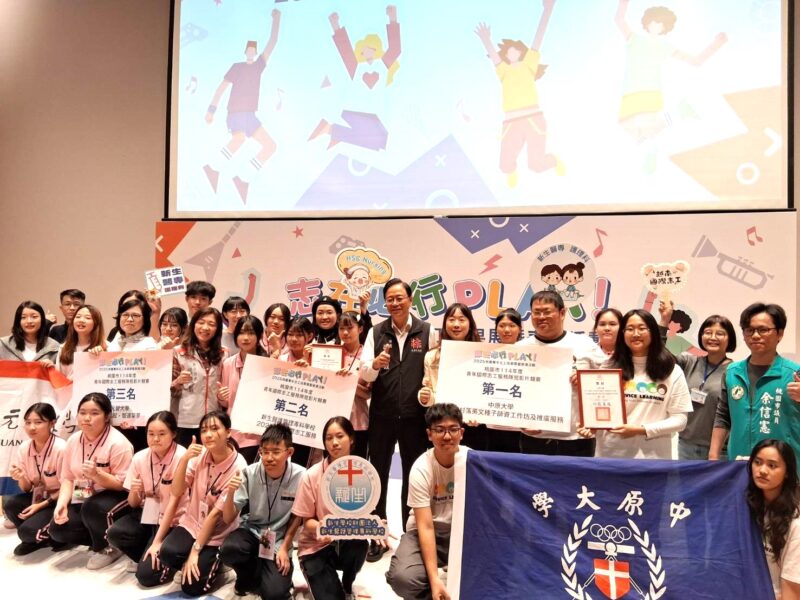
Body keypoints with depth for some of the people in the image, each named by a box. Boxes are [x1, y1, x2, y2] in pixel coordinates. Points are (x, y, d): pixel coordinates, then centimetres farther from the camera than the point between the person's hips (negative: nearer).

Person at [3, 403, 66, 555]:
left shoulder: (61, 449, -22)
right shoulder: (23, 448, -4)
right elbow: (26, 489, 2)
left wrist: (41, 505, -18)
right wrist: (21, 478, -19)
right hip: (37, 496, 6)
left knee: (27, 530, -26)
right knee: (9, 504, -23)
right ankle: (36, 537, 1)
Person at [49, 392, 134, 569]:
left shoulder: (118, 443, -20)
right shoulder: (73, 441, 1)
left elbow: (123, 484, -19)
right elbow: (67, 478, 3)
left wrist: (97, 474, -35)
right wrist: (62, 502, -15)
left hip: (116, 498, -6)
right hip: (83, 499, 7)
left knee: (92, 507, -35)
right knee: (57, 529, -13)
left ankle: (108, 547, -6)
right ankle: (100, 540, 10)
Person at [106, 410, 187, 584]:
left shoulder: (181, 458, -20)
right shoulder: (140, 457, -5)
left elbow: (174, 502, -18)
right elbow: (133, 504, 3)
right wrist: (134, 492, -21)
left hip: (173, 521, -5)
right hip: (147, 514, 5)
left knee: (146, 574, -18)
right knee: (114, 533, -23)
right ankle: (144, 557, 4)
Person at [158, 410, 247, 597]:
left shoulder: (238, 468, -20)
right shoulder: (200, 455, -8)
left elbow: (217, 513, -18)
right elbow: (176, 492, -10)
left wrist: (195, 550, -16)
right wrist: (184, 458, -24)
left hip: (218, 533, -4)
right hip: (192, 522, 4)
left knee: (192, 587, -11)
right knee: (167, 552, -24)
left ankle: (213, 561, 18)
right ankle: (196, 562, 7)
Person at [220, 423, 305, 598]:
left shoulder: (300, 477, -19)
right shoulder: (250, 473, -14)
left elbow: (297, 516, -2)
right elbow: (228, 518, -12)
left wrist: (284, 547, -4)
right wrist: (231, 491, -29)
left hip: (279, 540, -2)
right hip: (252, 531, 2)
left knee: (275, 593, -21)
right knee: (228, 549, -30)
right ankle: (250, 577, 4)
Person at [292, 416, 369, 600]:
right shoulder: (311, 476, -15)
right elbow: (307, 521, -6)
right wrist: (319, 527, -29)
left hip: (350, 543, 2)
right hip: (316, 546, -2)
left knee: (359, 542, -33)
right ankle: (316, 579, 15)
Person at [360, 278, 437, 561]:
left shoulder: (427, 332, -2)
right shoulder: (376, 332, 2)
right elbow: (365, 374, -5)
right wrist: (375, 364, -26)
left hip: (414, 414, -1)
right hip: (381, 414, 1)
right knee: (378, 474, 11)